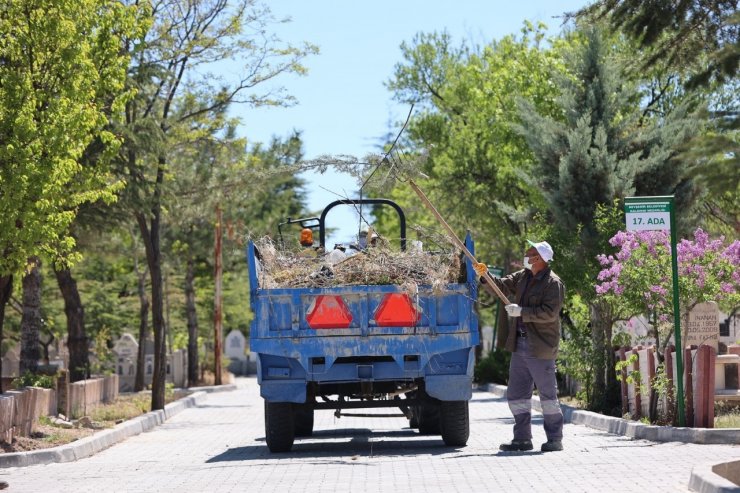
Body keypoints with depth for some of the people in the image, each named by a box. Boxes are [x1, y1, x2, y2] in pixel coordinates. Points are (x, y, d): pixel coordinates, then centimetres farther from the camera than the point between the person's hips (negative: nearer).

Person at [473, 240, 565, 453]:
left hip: (540, 347, -8)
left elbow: (550, 313, -21)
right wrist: (485, 275, -3)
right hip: (520, 345, 8)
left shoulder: (553, 283, -12)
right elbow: (503, 286, 13)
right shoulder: (523, 277, 13)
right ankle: (522, 439, 16)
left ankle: (555, 439, 8)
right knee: (516, 395, 10)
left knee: (548, 394, 0)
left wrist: (521, 311, -20)